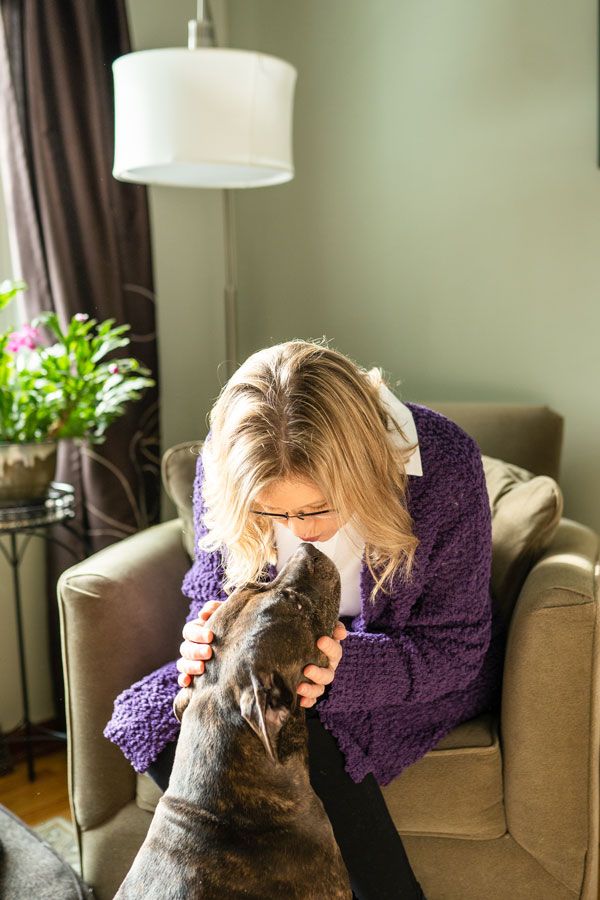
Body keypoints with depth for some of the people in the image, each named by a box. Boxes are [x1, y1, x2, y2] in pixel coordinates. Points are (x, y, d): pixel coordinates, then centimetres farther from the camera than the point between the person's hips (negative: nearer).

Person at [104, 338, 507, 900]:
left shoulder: (444, 463, -28)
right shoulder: (224, 467, -19)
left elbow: (454, 648, -20)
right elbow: (212, 596, -4)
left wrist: (340, 669, -39)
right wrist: (206, 644, -29)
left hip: (415, 672, -3)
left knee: (309, 735, -33)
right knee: (151, 720, -19)